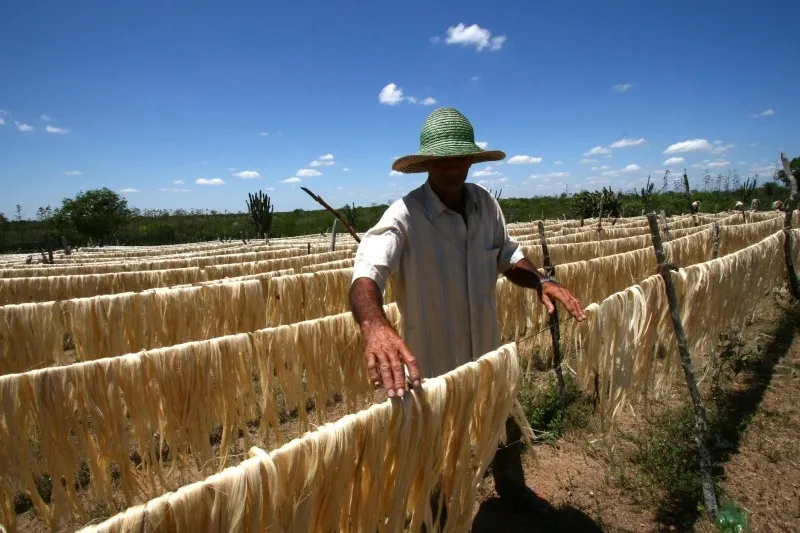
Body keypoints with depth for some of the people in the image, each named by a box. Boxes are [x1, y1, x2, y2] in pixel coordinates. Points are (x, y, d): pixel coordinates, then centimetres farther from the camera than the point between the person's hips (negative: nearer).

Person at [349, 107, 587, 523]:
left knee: (506, 433, 30)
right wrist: (374, 325, -63)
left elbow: (508, 256, 7)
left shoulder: (486, 203, -7)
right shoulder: (403, 217, -27)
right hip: (433, 365, -5)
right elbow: (365, 273, -42)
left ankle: (513, 490, 62)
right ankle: (436, 514, 53)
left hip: (488, 354, 6)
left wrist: (540, 281, -12)